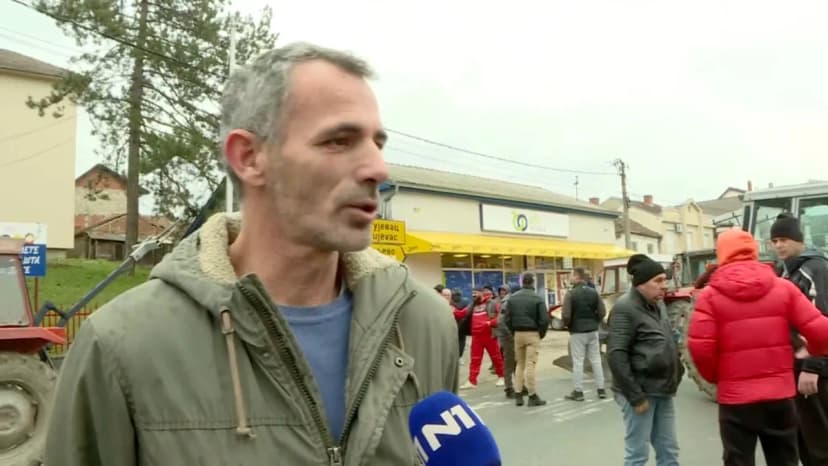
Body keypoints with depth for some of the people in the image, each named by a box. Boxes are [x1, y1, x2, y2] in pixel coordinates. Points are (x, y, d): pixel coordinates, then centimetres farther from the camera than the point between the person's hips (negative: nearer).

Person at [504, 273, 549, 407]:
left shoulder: (512, 298, 4)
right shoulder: (537, 298, -9)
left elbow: (507, 319, 2)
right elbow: (544, 319, -12)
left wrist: (513, 332, 11)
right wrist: (541, 334, 2)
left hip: (518, 334, 4)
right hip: (533, 334, -4)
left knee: (519, 364, 13)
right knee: (530, 365, -3)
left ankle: (518, 394, 13)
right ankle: (532, 396, 1)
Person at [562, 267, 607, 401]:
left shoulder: (571, 294, -13)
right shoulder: (594, 292, 3)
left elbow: (566, 315, -17)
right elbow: (602, 312, 0)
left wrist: (568, 326, 3)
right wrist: (594, 323, 14)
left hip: (577, 332, -5)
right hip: (592, 331, 5)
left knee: (578, 362, 1)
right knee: (596, 360, 11)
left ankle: (578, 391, 5)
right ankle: (601, 389, 15)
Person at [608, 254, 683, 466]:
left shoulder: (658, 304, 13)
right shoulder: (625, 308, -14)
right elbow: (616, 355, -20)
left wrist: (677, 369, 11)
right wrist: (635, 395, -21)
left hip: (662, 390, 8)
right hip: (641, 392, -8)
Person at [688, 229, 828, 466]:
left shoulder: (710, 294, -7)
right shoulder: (783, 287, 0)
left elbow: (699, 346, -14)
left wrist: (714, 376, 5)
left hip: (735, 397, -2)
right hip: (780, 394, 3)